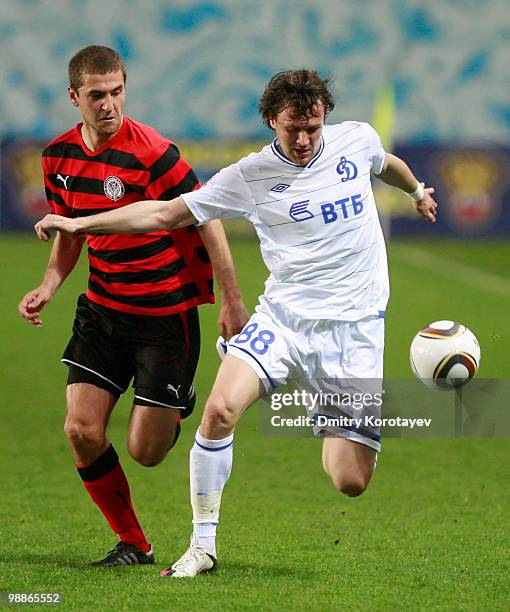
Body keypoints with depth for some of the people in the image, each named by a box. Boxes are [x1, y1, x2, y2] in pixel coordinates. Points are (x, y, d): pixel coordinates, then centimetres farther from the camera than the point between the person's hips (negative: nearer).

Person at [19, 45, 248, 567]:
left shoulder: (151, 153, -19)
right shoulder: (59, 157, 0)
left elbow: (206, 220, -14)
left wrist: (232, 302, -14)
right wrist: (49, 285, -2)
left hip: (166, 315, -5)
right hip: (102, 309, 5)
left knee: (145, 451, -5)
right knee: (81, 431, -7)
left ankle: (177, 410, 31)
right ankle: (132, 544, 11)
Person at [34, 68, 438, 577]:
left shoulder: (357, 139, 1)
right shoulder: (251, 176, -5)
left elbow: (386, 164, 27)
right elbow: (167, 213, -1)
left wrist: (418, 192, 47)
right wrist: (80, 223, -8)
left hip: (354, 326, 1)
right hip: (282, 318, -1)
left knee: (349, 483, -9)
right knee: (220, 408, -28)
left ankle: (328, 422, 30)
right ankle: (203, 546, -12)